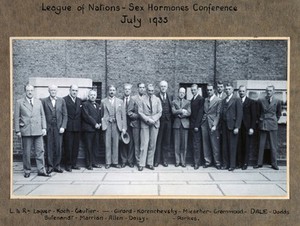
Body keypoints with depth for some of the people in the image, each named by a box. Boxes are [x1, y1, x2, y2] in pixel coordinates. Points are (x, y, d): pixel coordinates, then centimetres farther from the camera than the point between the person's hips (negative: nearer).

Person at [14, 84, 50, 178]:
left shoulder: (38, 102, 13)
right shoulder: (19, 102, 5)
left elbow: (42, 116, 14)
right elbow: (16, 117, 3)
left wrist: (44, 128, 5)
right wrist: (17, 131, -2)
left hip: (38, 131, 2)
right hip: (26, 131, -2)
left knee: (40, 151, 1)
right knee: (26, 153, 4)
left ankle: (41, 170, 6)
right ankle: (27, 171, 15)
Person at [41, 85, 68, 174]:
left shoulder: (61, 101, 8)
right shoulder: (44, 101, 3)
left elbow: (65, 115, 7)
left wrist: (63, 126, -3)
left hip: (59, 128, 1)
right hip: (48, 128, -1)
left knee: (58, 147, 3)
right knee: (49, 148, 2)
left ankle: (57, 166, 13)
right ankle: (50, 166, 12)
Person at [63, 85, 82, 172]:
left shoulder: (80, 101, 14)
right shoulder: (64, 100, -4)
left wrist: (80, 125, 7)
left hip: (77, 127, 5)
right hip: (68, 127, -5)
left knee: (76, 146, 9)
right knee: (68, 146, 1)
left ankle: (74, 164, 18)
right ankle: (68, 165, 10)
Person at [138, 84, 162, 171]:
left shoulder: (157, 100, 10)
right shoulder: (142, 100, 4)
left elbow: (159, 112, 5)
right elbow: (140, 112, -2)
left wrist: (153, 120, -10)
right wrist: (148, 119, -13)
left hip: (155, 124, 2)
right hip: (145, 124, -2)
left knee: (152, 144, 3)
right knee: (144, 144, -5)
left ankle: (150, 163, 10)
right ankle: (142, 164, -1)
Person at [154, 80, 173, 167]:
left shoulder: (170, 97, 13)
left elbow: (172, 109, 12)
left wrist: (170, 117, 0)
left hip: (168, 122, 4)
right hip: (159, 121, -3)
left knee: (166, 142, 7)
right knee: (158, 142, 1)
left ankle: (164, 160, 15)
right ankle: (157, 160, 9)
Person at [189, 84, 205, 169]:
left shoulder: (201, 99, -8)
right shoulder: (192, 100, 17)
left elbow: (200, 113, -13)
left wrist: (197, 125, -16)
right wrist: (191, 124, 7)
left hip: (196, 125, -8)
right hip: (192, 125, 8)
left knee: (196, 144, -6)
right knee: (195, 144, 9)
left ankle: (197, 162, -1)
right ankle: (197, 161, 15)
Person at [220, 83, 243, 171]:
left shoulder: (237, 100, -2)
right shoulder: (223, 101, 15)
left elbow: (239, 114, -8)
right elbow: (221, 113, 12)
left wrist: (237, 127, -14)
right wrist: (221, 126, 4)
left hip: (232, 126, -5)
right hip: (224, 126, 5)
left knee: (232, 146, -1)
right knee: (224, 146, 6)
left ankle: (232, 165, 7)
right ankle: (225, 164, 13)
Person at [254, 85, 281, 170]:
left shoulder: (277, 101, 3)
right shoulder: (261, 101, 3)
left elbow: (279, 113, 15)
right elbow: (258, 112, 13)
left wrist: (274, 121, 12)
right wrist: (260, 120, 10)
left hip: (272, 125, 0)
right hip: (263, 125, 0)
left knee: (273, 145, 2)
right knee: (261, 145, 3)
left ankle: (274, 163, 11)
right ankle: (259, 163, 10)